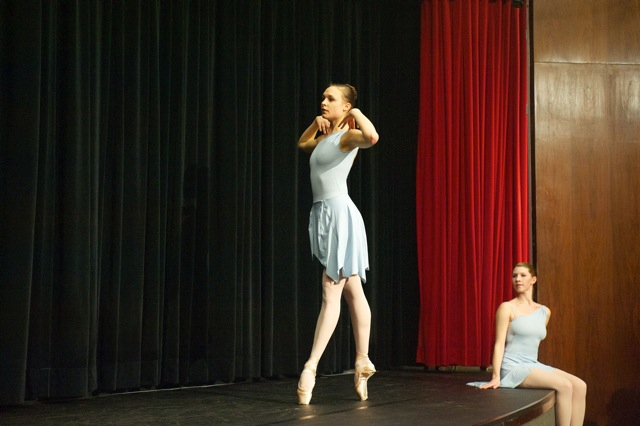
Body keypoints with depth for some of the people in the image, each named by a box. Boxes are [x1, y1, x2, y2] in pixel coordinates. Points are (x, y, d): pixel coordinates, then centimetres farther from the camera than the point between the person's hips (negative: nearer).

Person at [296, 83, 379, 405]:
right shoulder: (325, 138, 18)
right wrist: (316, 124, 21)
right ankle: (363, 363, 12)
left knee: (331, 295, -9)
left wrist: (356, 112, -13)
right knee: (353, 293, 9)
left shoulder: (347, 136, -8)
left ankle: (311, 367, -12)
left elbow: (371, 137, -31)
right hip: (324, 213, 9)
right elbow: (302, 145, 39)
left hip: (339, 213, -9)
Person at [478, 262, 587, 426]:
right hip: (513, 368, -7)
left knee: (580, 386, -13)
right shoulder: (507, 308, -4)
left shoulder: (544, 312, 13)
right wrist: (496, 377, -18)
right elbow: (499, 344, -9)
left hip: (534, 365, 7)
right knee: (564, 386, -24)